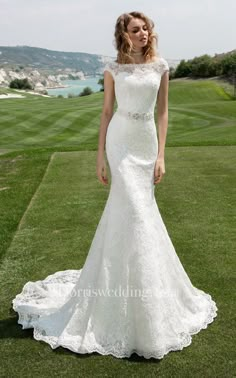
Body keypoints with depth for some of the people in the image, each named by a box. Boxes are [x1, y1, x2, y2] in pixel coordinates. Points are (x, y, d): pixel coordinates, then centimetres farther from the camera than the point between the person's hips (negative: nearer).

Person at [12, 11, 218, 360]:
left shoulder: (160, 66, 7)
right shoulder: (113, 69, 3)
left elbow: (163, 111, 6)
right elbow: (106, 112, 5)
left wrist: (161, 155, -2)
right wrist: (100, 157, 0)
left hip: (146, 142, 3)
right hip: (120, 141, -3)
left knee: (122, 213, 7)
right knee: (137, 214, -9)